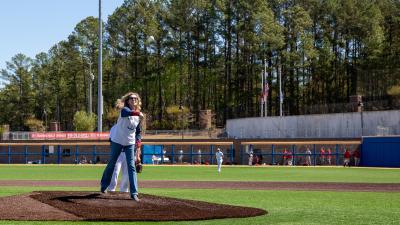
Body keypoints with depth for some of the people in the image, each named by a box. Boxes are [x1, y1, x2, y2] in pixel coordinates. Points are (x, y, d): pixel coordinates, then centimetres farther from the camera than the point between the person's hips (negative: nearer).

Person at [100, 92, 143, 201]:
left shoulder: (138, 116, 4)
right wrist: (138, 113, -58)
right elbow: (127, 112, -39)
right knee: (112, 164, 10)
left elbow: (137, 133, 10)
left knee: (131, 167, -5)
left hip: (130, 143, 3)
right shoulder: (124, 109, -12)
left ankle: (134, 193, -7)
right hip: (117, 141, -3)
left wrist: (138, 149, 2)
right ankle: (104, 185, 31)